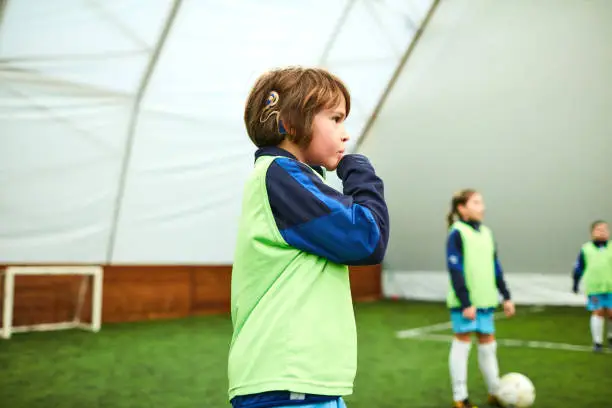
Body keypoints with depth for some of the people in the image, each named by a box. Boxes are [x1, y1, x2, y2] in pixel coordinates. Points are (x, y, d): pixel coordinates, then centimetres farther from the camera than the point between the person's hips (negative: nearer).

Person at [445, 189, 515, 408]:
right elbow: (455, 270, -15)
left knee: (488, 344, 13)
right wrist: (465, 302, -19)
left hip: (485, 300, 7)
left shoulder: (486, 232, 12)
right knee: (462, 343, 1)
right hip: (464, 302, -6)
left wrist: (506, 296, 14)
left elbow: (495, 268, 17)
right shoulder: (457, 233, -10)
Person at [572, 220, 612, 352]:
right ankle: (597, 341, 9)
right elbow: (578, 268, 9)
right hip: (594, 287, -1)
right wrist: (575, 284, 11)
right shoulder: (586, 249, 3)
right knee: (598, 312, -1)